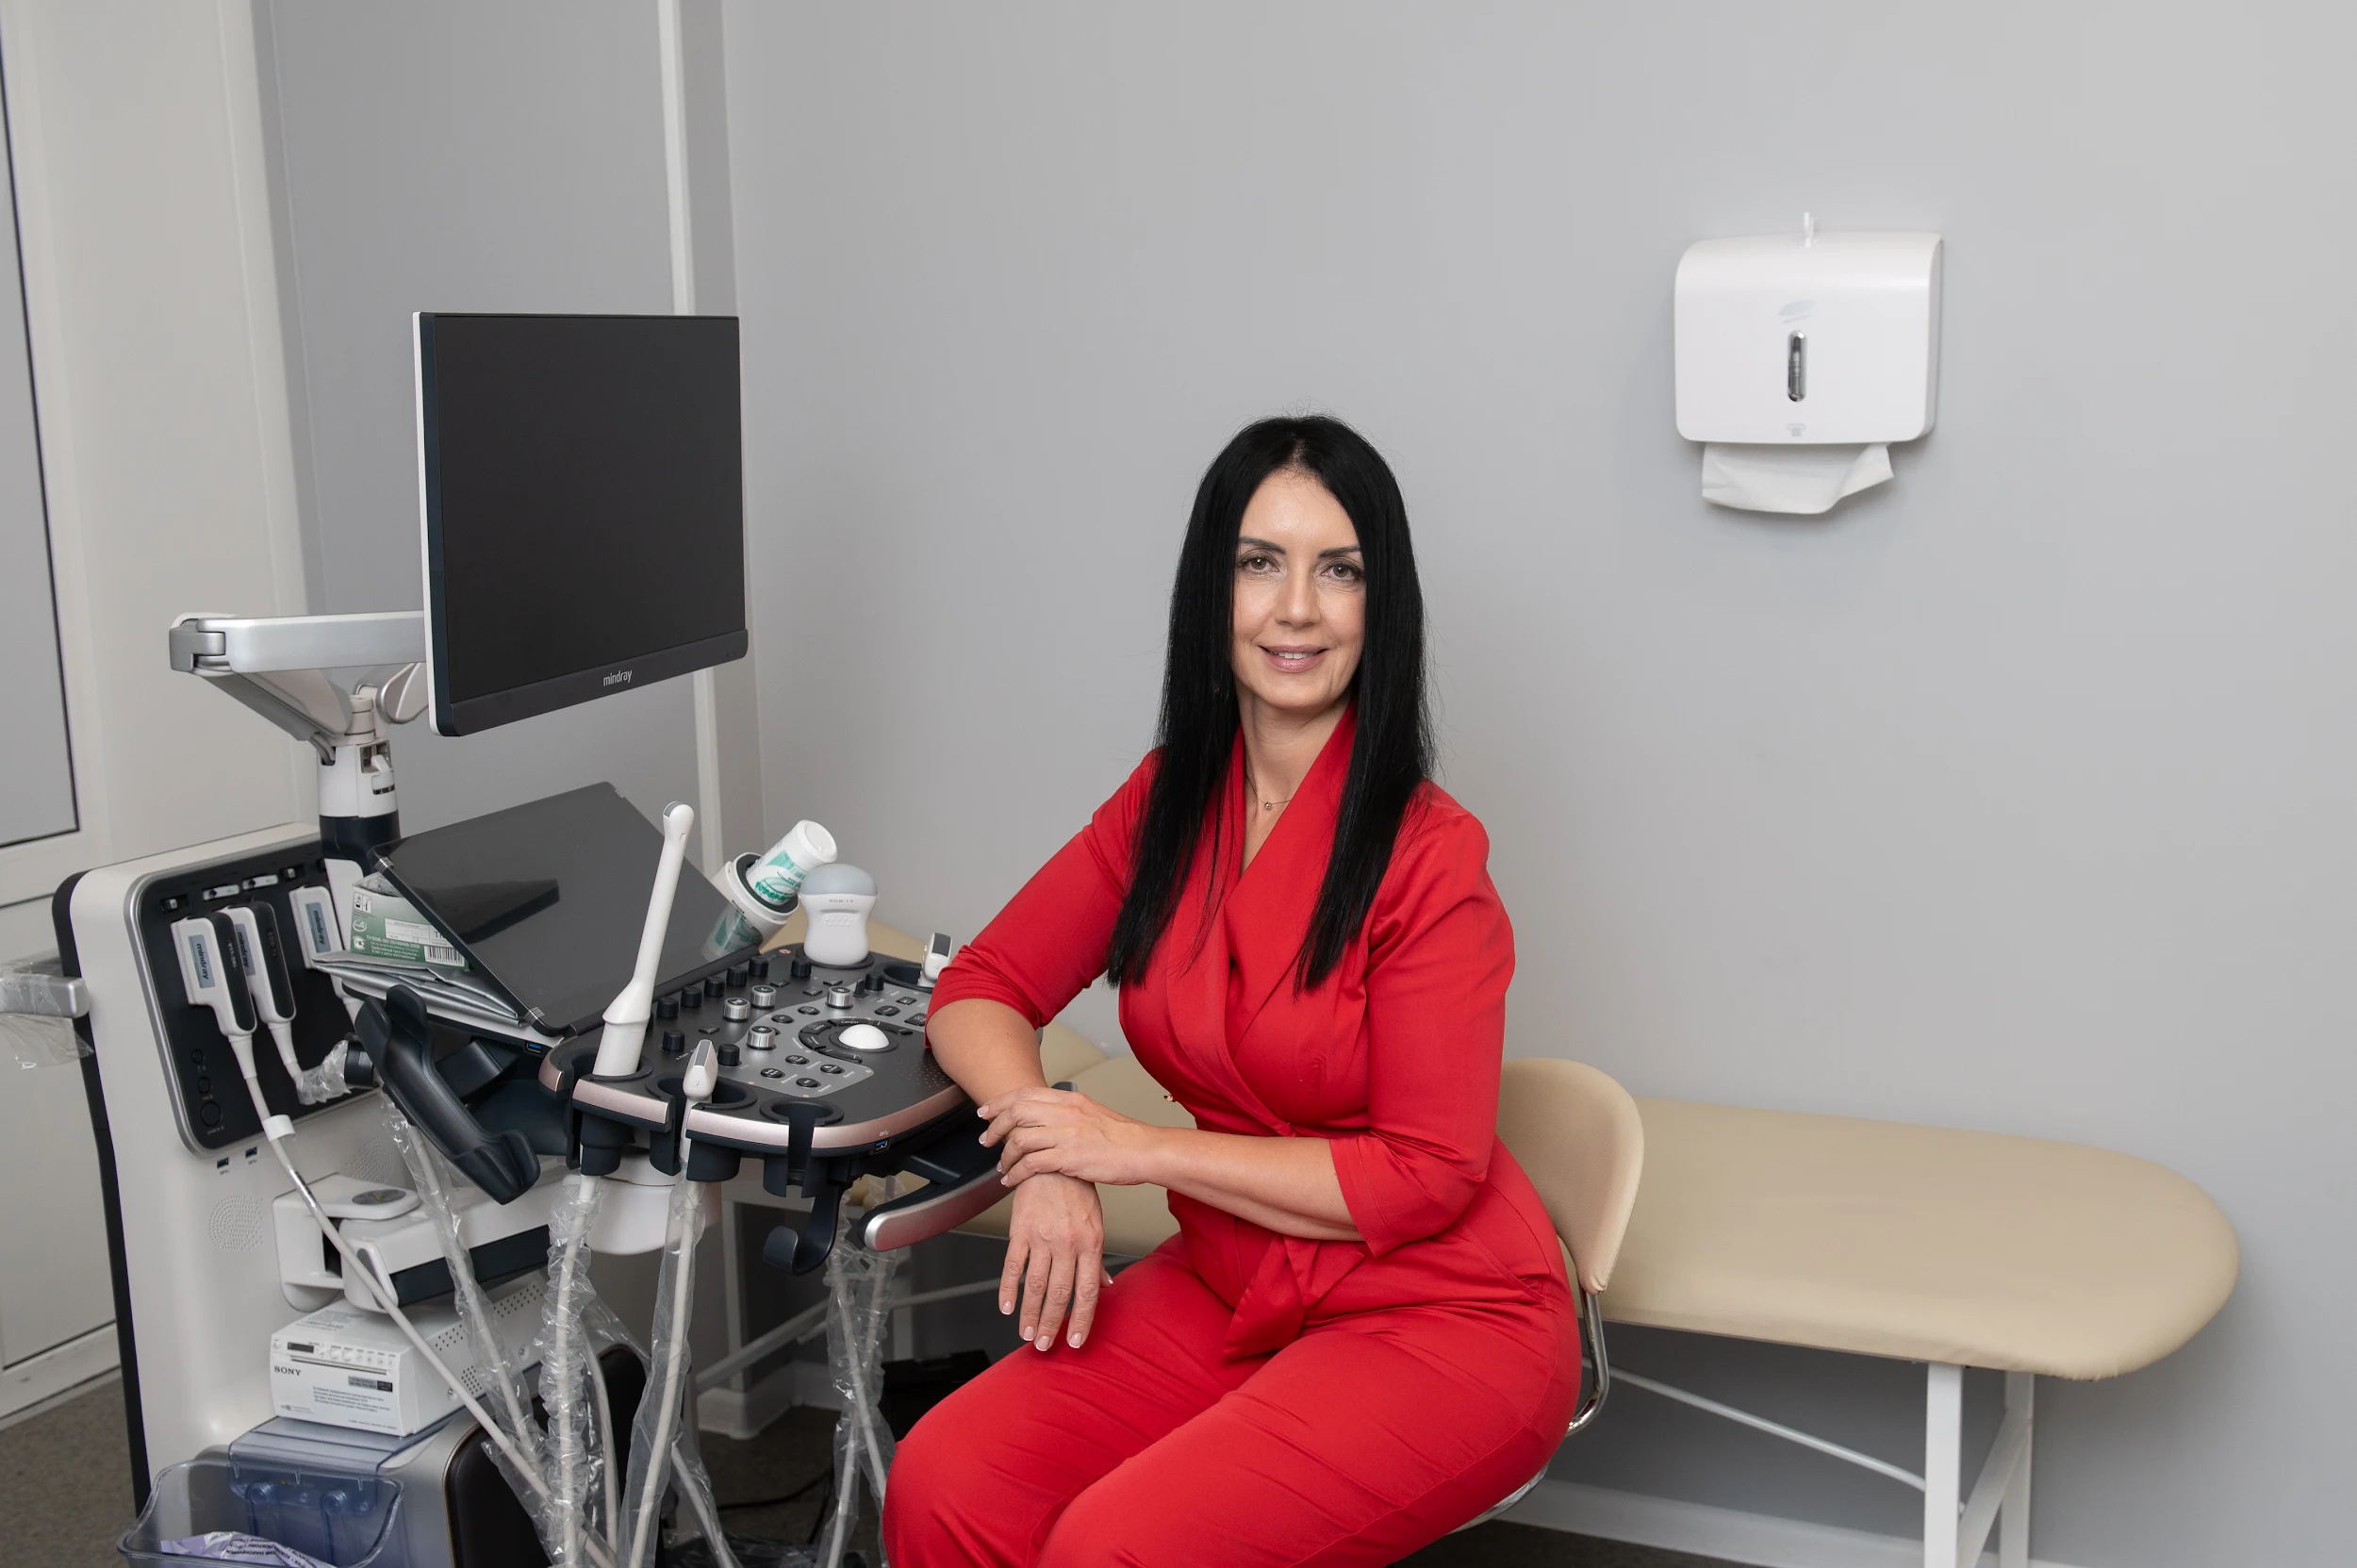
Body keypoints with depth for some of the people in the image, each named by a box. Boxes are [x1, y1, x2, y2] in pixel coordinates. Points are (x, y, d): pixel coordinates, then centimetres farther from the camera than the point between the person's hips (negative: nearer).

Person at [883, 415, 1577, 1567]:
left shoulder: (1428, 855, -18)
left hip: (1439, 1319, -5)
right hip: (1230, 1291, 5)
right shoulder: (1166, 806, 0)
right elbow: (981, 991, 4)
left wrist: (1139, 1150, -17)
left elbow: (1428, 1175, -16)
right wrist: (1051, 1165, -16)